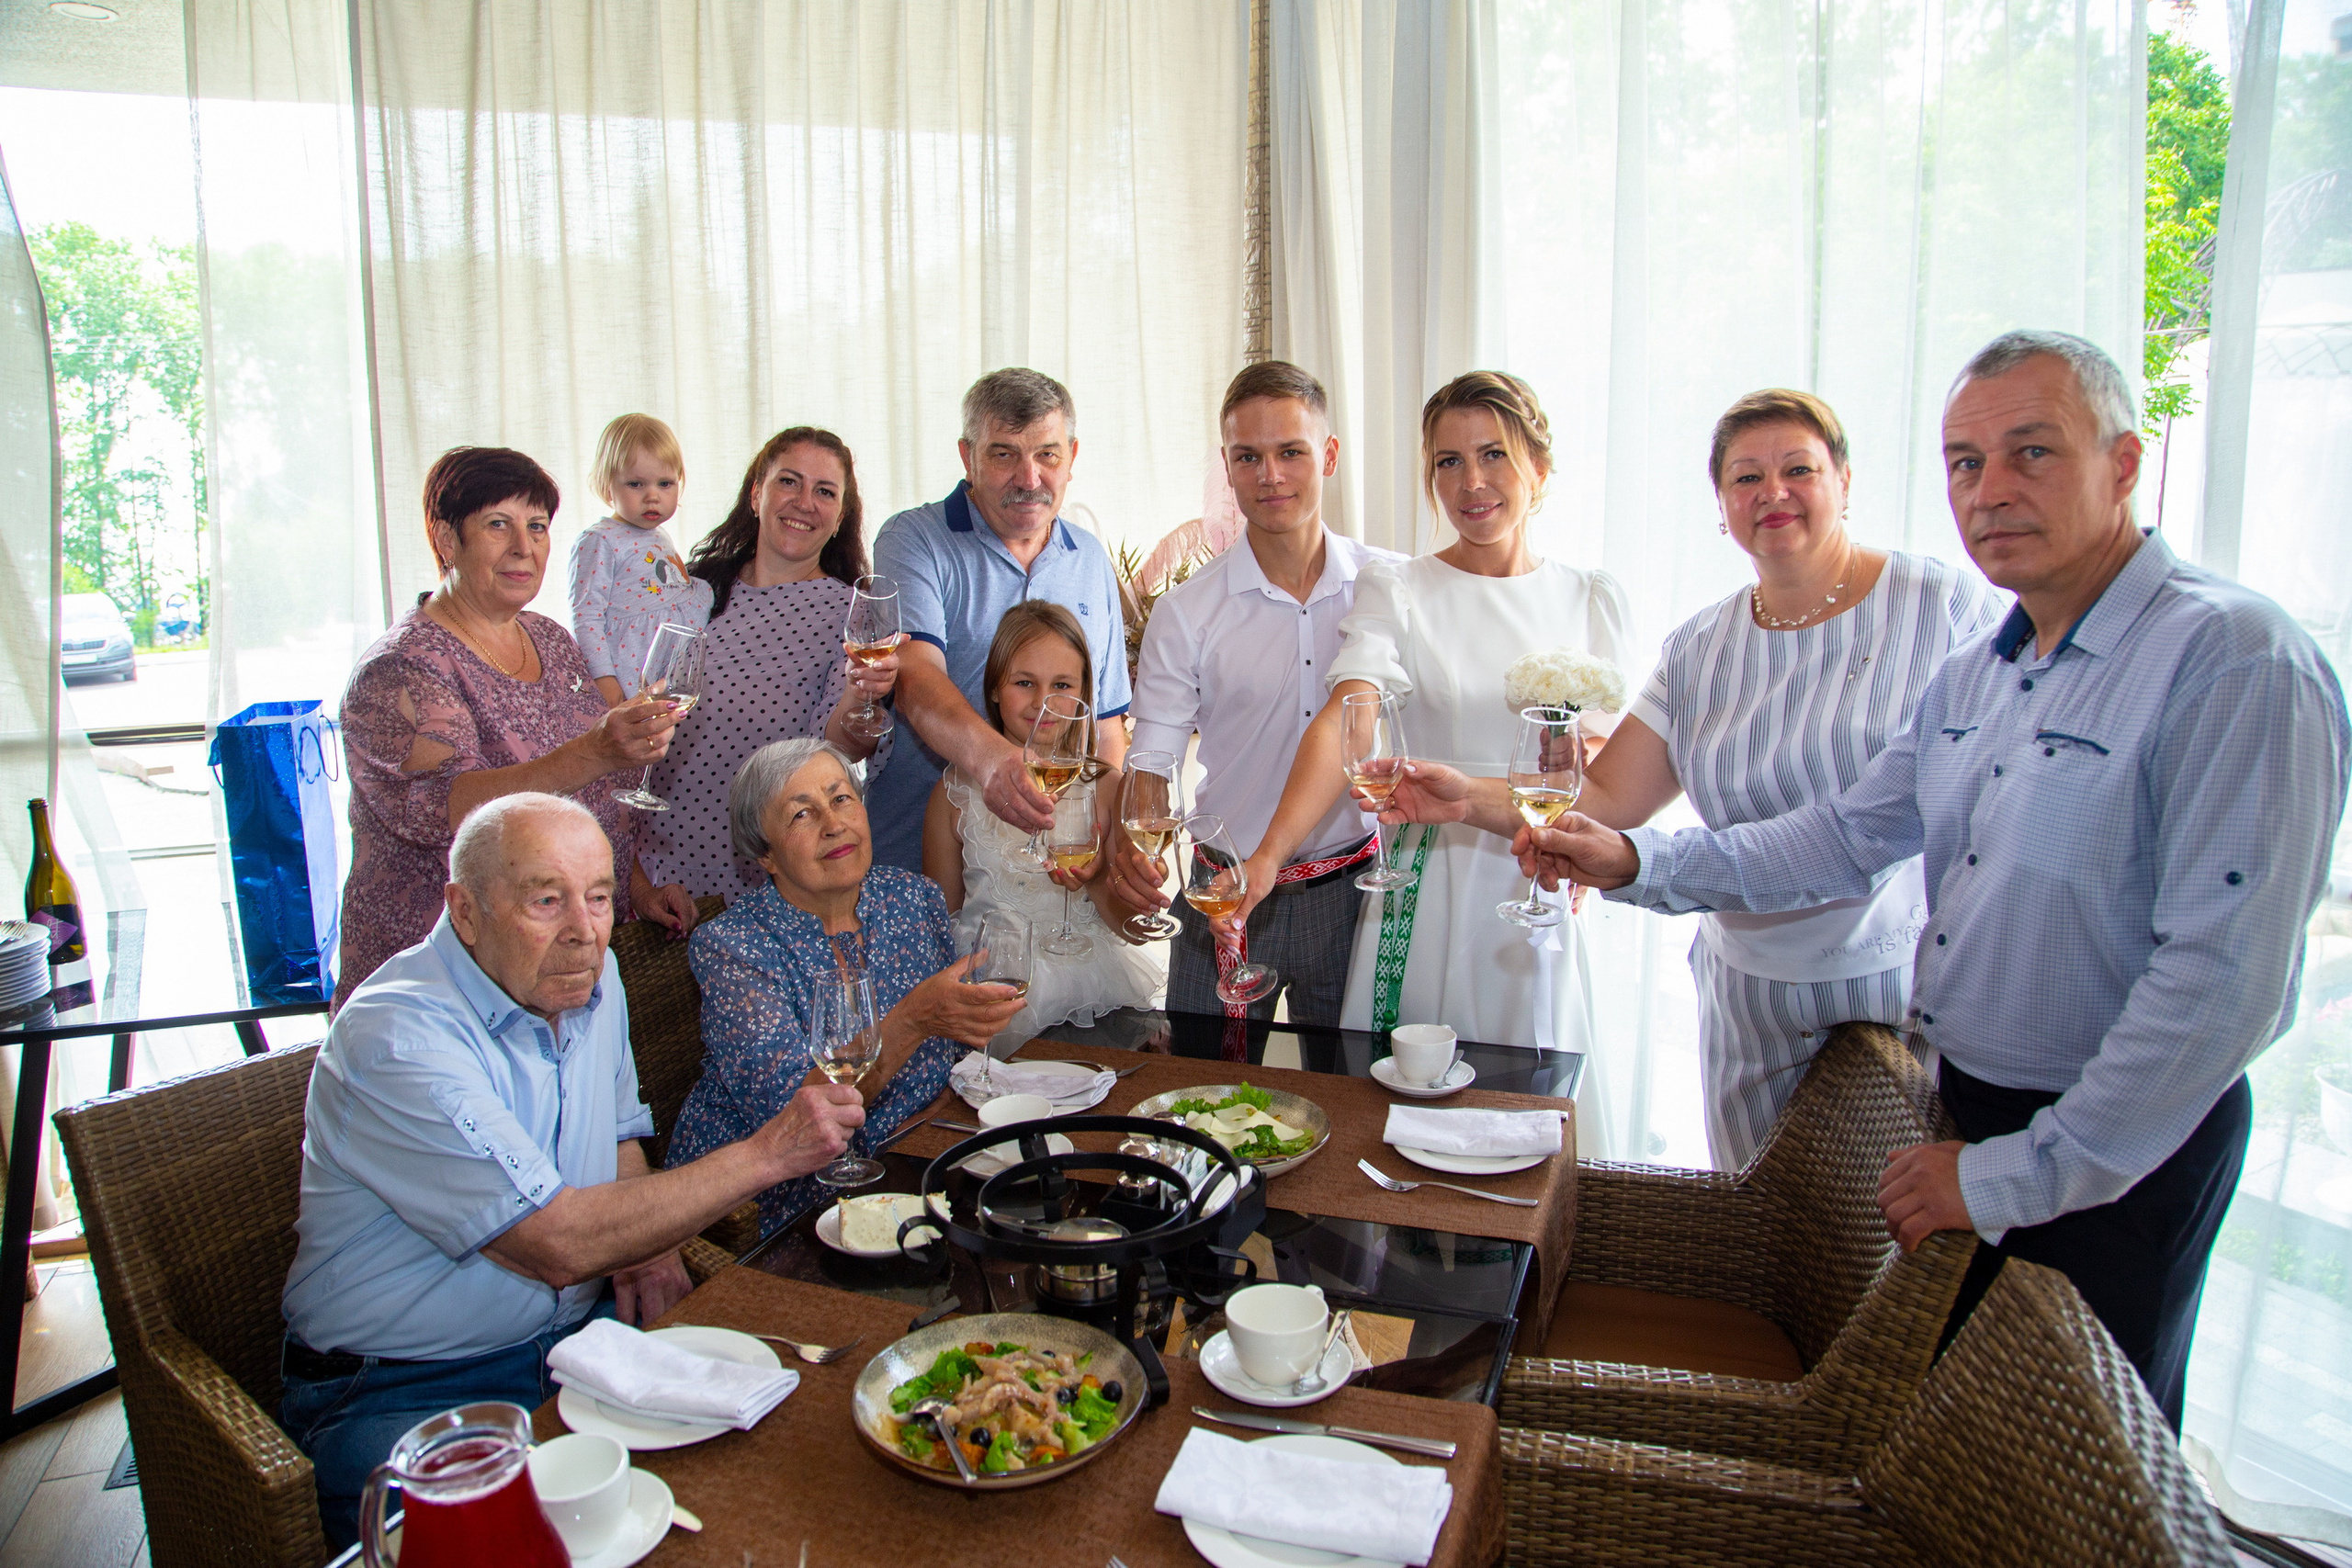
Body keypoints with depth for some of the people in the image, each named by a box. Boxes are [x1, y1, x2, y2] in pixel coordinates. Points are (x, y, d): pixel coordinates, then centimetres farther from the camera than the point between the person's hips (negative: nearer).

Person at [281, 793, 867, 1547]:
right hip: (407, 1391, -6)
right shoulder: (397, 1038, -23)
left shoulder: (590, 978, 4)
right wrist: (764, 1154, -24)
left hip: (582, 1334, 7)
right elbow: (559, 1244, -28)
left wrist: (642, 1242, 0)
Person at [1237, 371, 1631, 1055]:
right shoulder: (1395, 590, -4)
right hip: (1425, 891, -2)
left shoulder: (1591, 598, 6)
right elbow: (1343, 724, -19)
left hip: (1540, 892, 2)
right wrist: (1269, 855, -34)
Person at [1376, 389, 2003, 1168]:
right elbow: (1604, 800, 1)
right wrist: (1474, 799, -14)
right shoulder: (1698, 650, 5)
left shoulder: (1948, 602, -5)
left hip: (1916, 987, -3)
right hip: (1752, 1000, 3)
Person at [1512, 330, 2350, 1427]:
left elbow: (2223, 975, -26)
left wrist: (2024, 1171, -21)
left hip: (2119, 1150, -7)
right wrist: (1637, 863, 0)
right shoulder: (1974, 675, 6)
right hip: (1968, 1110, 7)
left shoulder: (2234, 659, -21)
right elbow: (1846, 838, 11)